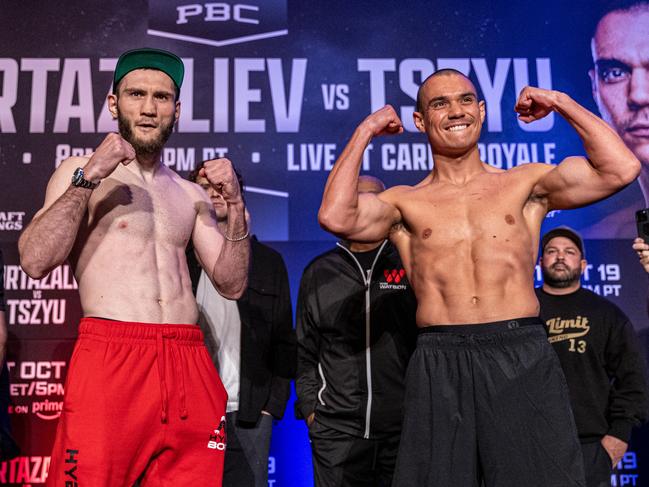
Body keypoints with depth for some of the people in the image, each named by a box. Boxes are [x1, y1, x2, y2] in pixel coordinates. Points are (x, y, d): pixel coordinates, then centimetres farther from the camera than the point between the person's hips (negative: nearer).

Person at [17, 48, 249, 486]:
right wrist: (88, 177, -11)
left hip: (190, 367, 4)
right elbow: (35, 262, -7)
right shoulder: (81, 172, 7)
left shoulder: (191, 195, 17)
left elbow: (232, 285, 11)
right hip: (109, 358, -3)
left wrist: (235, 205, 1)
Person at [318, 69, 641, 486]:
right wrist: (365, 132, 1)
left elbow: (621, 169, 0)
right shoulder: (404, 202, 9)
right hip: (440, 365, 0)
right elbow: (336, 218, -10)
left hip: (524, 357, 1)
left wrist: (562, 103, 7)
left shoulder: (525, 184, 11)